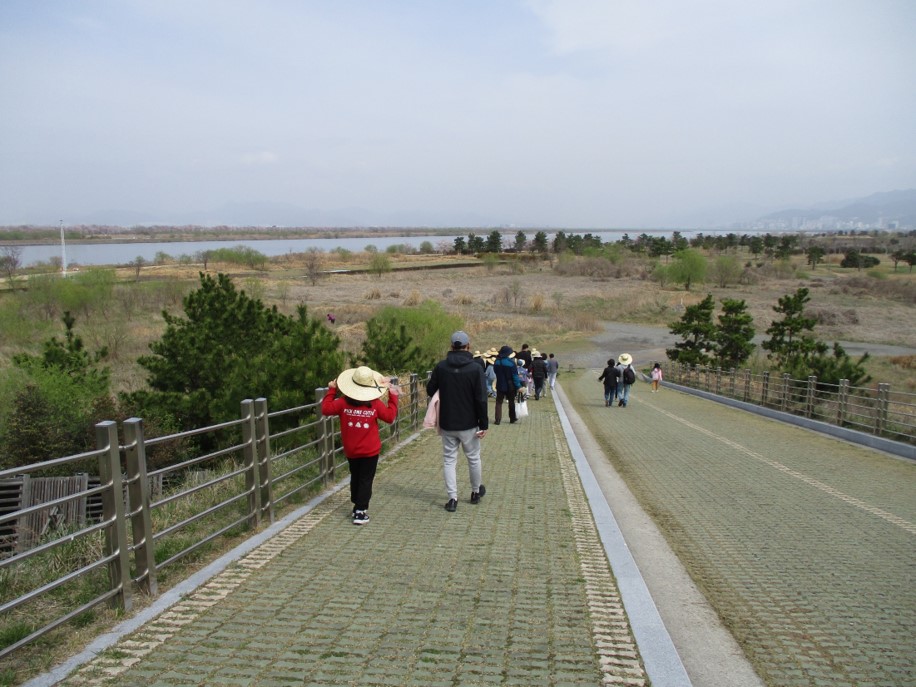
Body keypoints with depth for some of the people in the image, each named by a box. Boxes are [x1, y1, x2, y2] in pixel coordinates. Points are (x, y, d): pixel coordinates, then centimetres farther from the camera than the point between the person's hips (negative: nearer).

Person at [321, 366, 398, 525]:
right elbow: (390, 416, -5)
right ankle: (360, 512, -3)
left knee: (355, 478, 20)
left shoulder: (343, 402, -9)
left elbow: (326, 409, -5)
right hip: (370, 451, -2)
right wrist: (393, 396, 3)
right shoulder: (376, 404, -12)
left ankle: (357, 507, 29)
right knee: (366, 480, 3)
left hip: (350, 451, 3)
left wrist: (331, 390, 5)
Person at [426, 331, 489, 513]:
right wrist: (484, 424, -7)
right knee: (473, 458, 16)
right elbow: (481, 399, -14)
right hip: (468, 424, -1)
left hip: (447, 423, 2)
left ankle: (452, 498, 6)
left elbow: (430, 390, 5)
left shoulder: (441, 366, -5)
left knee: (449, 459, 10)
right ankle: (476, 492, 32)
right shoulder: (475, 368, -12)